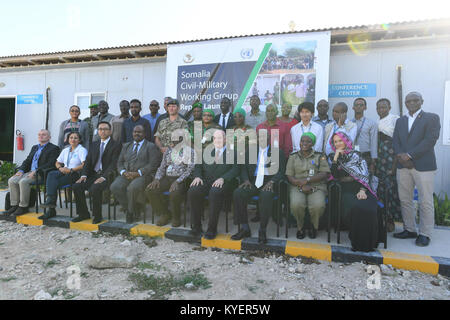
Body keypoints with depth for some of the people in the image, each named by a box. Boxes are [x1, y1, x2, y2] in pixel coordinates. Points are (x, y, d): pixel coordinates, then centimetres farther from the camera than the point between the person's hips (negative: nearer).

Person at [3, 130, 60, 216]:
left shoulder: (53, 148, -2)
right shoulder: (34, 147, 25)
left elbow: (50, 164, -14)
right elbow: (27, 161, 21)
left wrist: (36, 171, -21)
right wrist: (21, 170, 1)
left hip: (41, 174, -8)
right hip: (29, 172, 8)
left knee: (23, 181, -29)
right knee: (12, 180, -12)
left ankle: (24, 207, -18)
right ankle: (14, 206, -6)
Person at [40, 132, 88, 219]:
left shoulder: (82, 150, 0)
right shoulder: (65, 150, 24)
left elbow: (84, 165, -13)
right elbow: (57, 163, 27)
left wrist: (70, 170, -17)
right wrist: (60, 168, 3)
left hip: (76, 174, -6)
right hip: (64, 173, 6)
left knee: (51, 182, -24)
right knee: (51, 174, -25)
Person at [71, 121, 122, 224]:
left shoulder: (116, 144, -1)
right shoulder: (94, 144, 19)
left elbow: (114, 164, -11)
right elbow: (88, 161, 13)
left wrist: (103, 177, -22)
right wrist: (84, 175, -5)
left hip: (106, 176, -6)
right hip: (93, 175, 6)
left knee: (94, 189, -32)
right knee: (76, 186, -15)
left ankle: (97, 215, -11)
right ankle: (83, 213, 2)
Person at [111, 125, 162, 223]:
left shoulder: (151, 146, 6)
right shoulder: (126, 146, 23)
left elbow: (153, 165, -6)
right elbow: (120, 162, 18)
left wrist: (137, 173, -16)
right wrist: (124, 172, -5)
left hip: (143, 175, -5)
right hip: (126, 175, 5)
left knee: (133, 188, -35)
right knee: (115, 187, -24)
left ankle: (131, 211, -7)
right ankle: (132, 209, -8)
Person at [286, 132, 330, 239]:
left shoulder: (320, 156, 11)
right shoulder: (293, 157, 13)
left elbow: (324, 174, -1)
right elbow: (289, 176, 4)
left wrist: (307, 180, -14)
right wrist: (301, 185, -13)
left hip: (316, 187, 0)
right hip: (297, 187, 1)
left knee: (318, 206, -31)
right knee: (296, 205, -32)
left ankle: (314, 226, 2)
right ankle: (300, 226, -1)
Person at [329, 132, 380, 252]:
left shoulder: (356, 155, 15)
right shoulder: (333, 156, 18)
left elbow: (365, 174, 5)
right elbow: (335, 176, 3)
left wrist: (362, 190, -11)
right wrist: (336, 157, -4)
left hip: (360, 189, 0)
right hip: (345, 190, 0)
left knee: (368, 209, -30)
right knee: (354, 207, -33)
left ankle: (368, 242, -10)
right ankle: (357, 241, -16)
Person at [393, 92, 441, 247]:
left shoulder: (432, 118, 1)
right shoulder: (400, 121, 17)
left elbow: (430, 140, -11)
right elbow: (395, 141, 9)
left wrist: (410, 155, -15)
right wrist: (400, 156, -9)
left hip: (423, 166, -5)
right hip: (403, 166, 5)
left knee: (425, 202, -1)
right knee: (405, 200, 9)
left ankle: (425, 234, 9)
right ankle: (409, 230, 20)